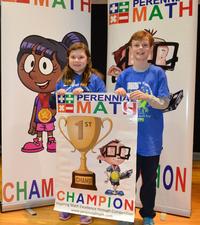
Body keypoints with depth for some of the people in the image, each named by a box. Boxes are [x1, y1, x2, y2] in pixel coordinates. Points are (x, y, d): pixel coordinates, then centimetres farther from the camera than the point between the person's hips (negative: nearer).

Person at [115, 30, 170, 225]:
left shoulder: (158, 73, -3)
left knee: (149, 179, 13)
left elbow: (164, 104, -7)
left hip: (150, 138, -1)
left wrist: (146, 96, -25)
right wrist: (119, 95, -15)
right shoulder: (125, 75, 3)